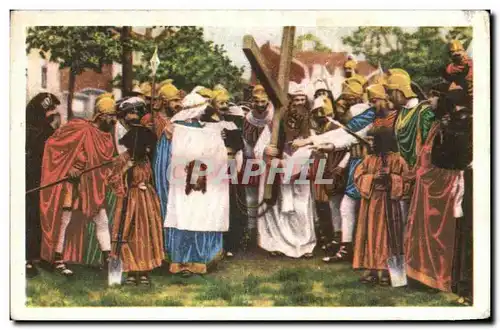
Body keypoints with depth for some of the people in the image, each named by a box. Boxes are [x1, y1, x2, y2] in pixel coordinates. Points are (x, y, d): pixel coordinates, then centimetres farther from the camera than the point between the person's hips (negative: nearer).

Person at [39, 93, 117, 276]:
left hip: (94, 186, 7)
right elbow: (53, 144, -13)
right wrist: (70, 168, -15)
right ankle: (58, 260, 8)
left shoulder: (107, 134, 6)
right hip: (74, 182, -7)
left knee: (102, 221, 6)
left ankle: (108, 259, 12)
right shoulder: (81, 130, -16)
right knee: (65, 221, 0)